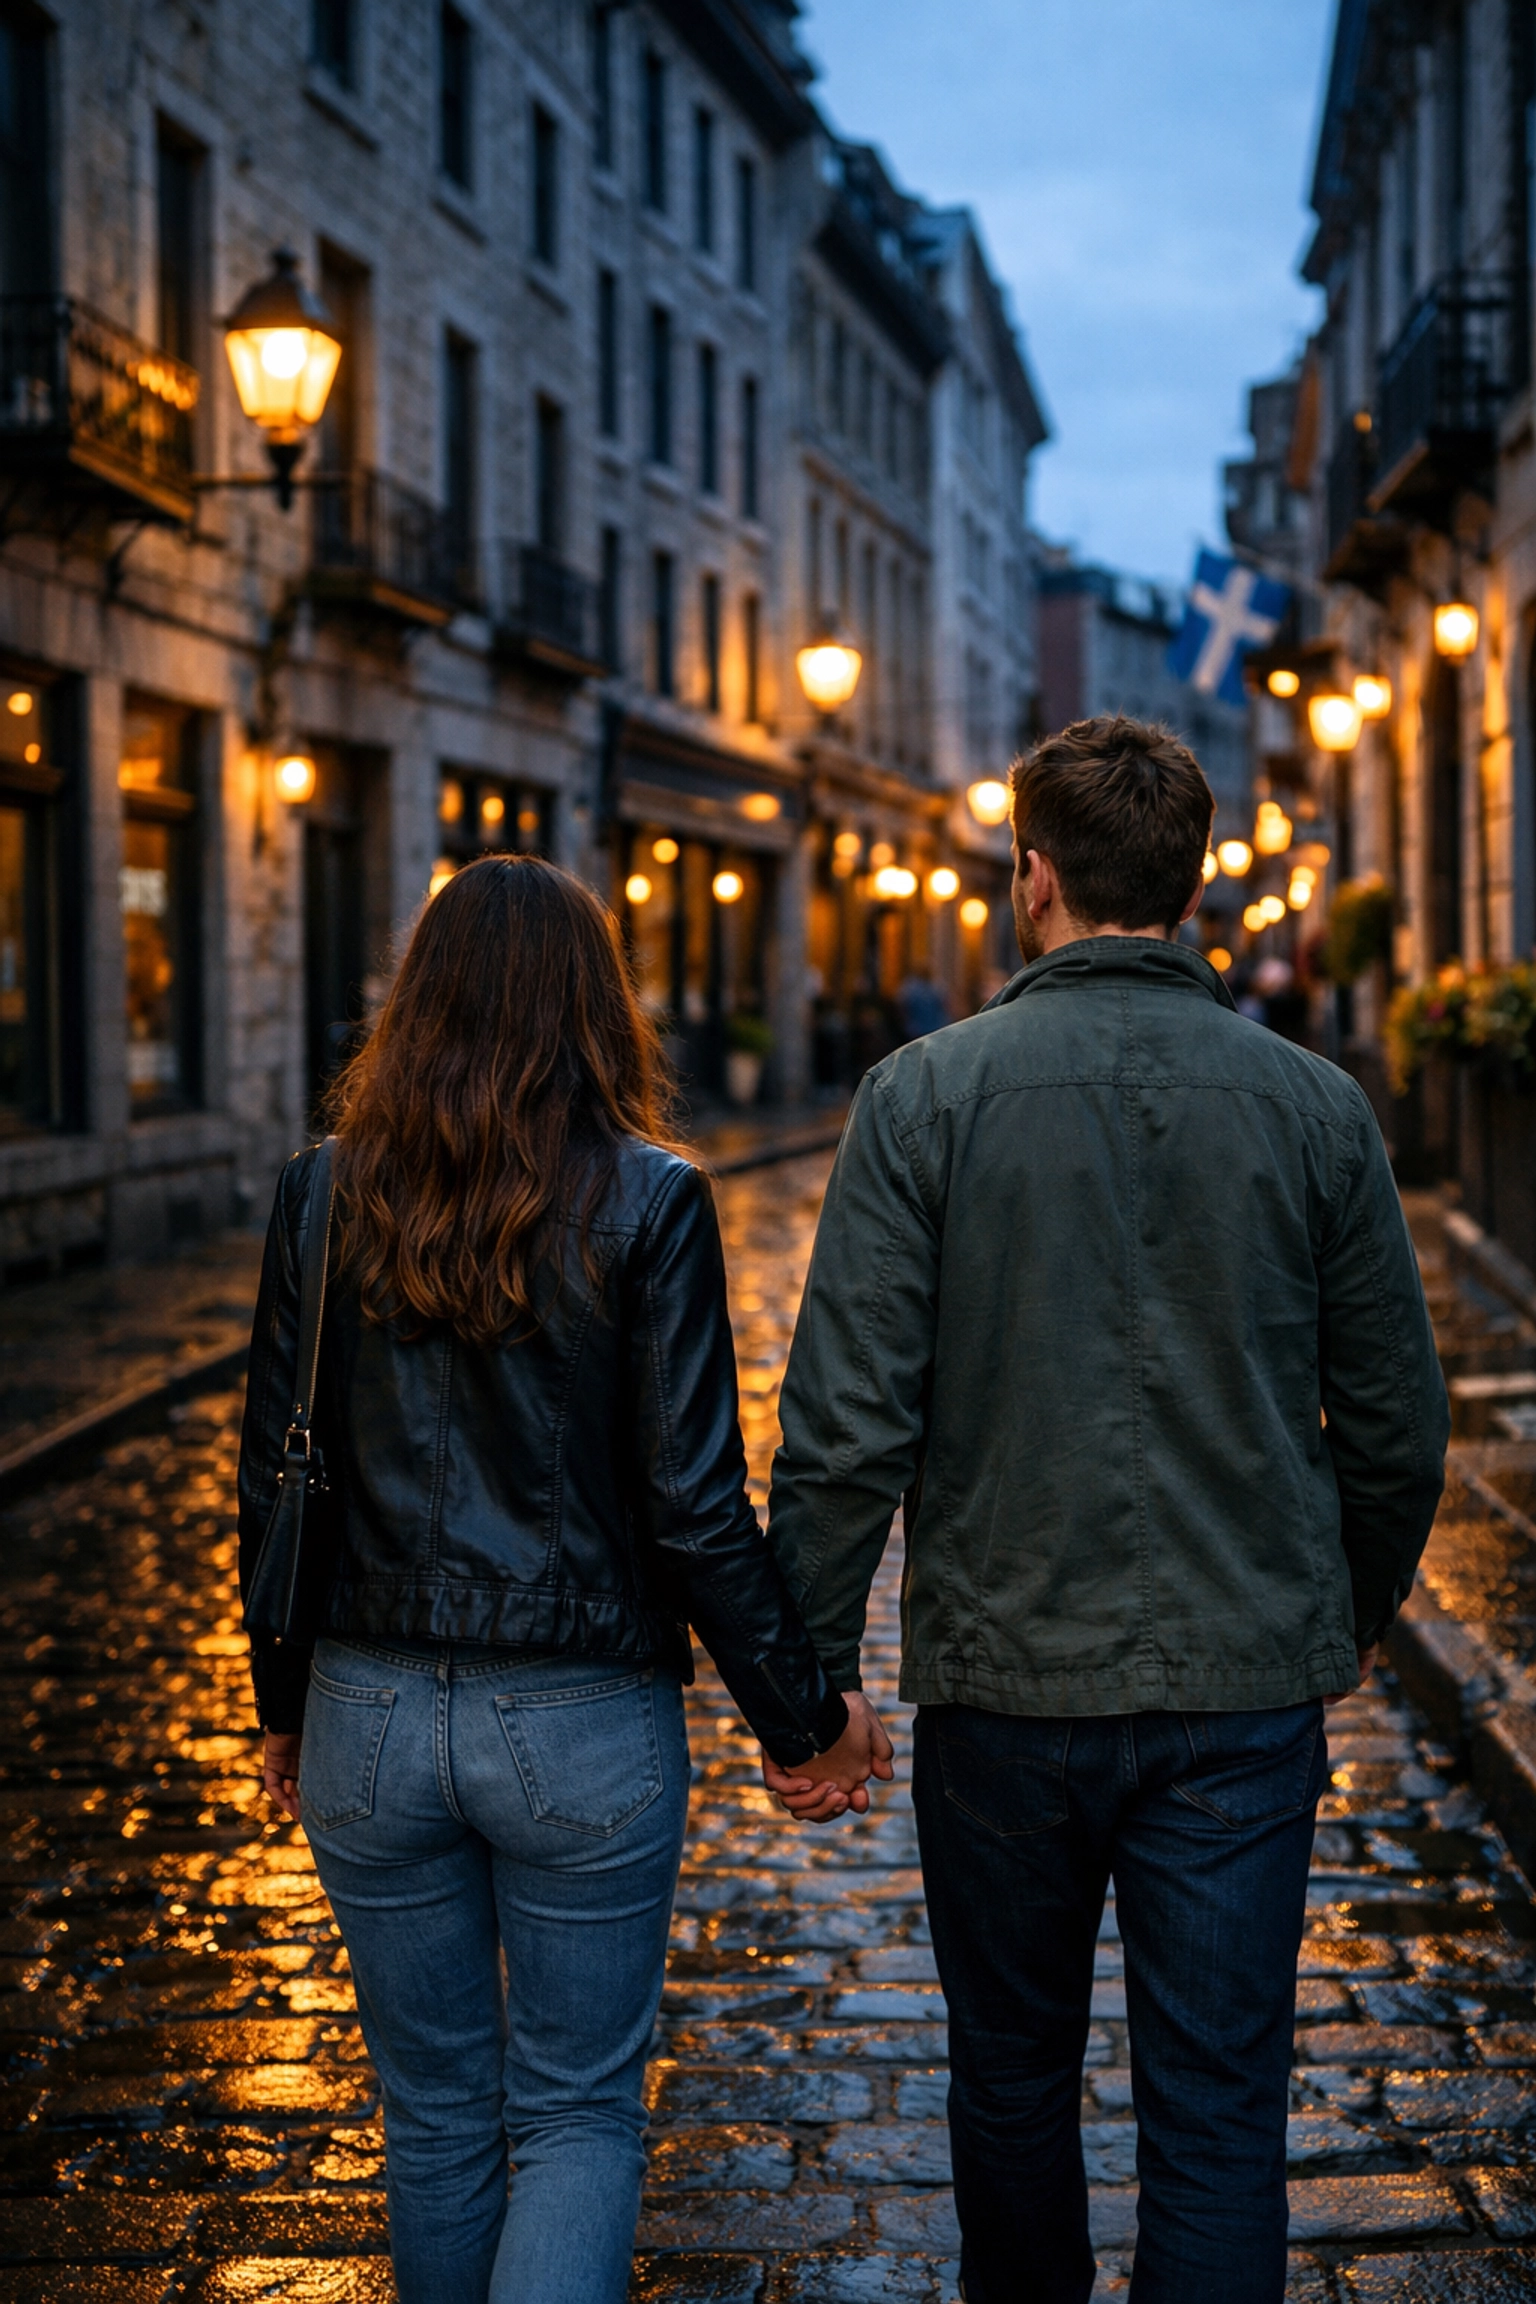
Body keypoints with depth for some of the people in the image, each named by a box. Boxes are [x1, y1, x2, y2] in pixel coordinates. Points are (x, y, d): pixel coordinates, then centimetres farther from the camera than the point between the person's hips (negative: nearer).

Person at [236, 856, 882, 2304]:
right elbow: (693, 1507, -11)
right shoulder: (647, 1202, -10)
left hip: (372, 1718, 3)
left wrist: (286, 1706, 15)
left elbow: (272, 1491, 2)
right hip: (583, 1724, -2)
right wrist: (805, 1721, 0)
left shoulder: (323, 1194, -2)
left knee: (435, 2117, 19)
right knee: (578, 2116, 11)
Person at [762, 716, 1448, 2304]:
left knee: (1013, 2078, 20)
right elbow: (1397, 1424, 4)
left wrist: (811, 1669, -2)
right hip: (1245, 1690, 1)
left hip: (1003, 1690, 0)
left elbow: (847, 1421, -11)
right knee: (1218, 2115, 7)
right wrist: (1353, 1613, 21)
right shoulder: (1313, 1107, -2)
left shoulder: (924, 1096, -8)